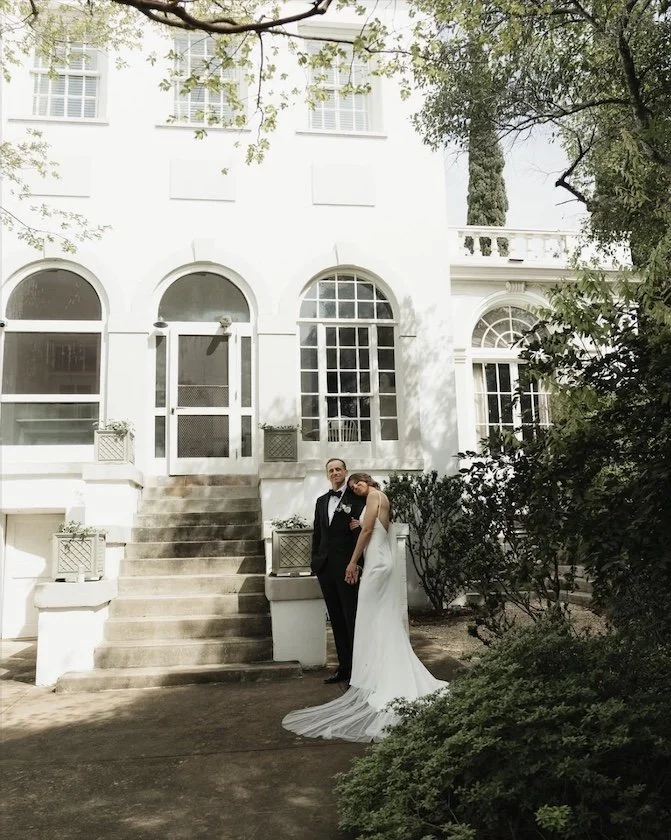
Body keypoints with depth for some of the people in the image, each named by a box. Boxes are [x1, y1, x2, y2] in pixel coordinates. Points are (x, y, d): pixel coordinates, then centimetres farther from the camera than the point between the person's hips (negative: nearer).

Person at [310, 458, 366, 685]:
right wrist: (315, 559, 13)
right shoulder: (321, 501, 16)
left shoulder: (356, 497, -3)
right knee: (336, 620, 11)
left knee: (352, 619, -1)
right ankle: (344, 667, 19)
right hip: (325, 566, 6)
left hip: (347, 566, -6)